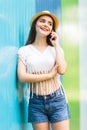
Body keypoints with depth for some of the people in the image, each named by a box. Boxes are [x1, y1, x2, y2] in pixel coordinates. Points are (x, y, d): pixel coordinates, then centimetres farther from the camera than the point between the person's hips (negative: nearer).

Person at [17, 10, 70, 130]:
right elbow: (22, 77, -10)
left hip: (57, 100, 1)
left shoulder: (56, 49, 6)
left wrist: (56, 44, -4)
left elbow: (62, 70, -12)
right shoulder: (24, 50, 2)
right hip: (36, 102, -1)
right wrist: (50, 75, -12)